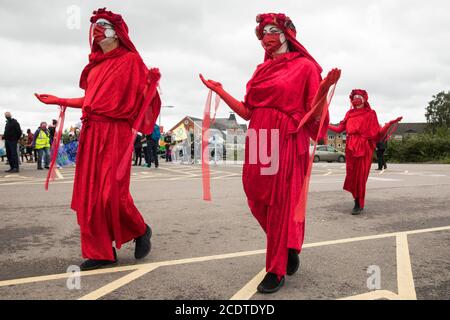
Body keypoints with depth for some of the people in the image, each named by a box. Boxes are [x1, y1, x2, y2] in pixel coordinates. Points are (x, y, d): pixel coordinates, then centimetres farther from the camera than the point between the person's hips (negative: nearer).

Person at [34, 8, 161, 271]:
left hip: (116, 133, -7)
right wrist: (59, 101, 30)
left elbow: (141, 97, -4)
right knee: (90, 193, 2)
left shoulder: (131, 60, 1)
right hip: (91, 133, 7)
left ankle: (141, 231, 15)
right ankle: (101, 252, 11)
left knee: (112, 192, -12)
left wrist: (152, 82, -24)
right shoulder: (97, 64, 20)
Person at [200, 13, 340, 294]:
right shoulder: (261, 69, 18)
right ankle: (290, 247, 34)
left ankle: (277, 270, 12)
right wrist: (220, 91, 13)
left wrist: (324, 90, -23)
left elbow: (314, 114, -6)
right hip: (258, 142, 6)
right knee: (259, 202, 9)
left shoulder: (305, 66, 2)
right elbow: (248, 112, 14)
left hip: (287, 143, -6)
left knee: (282, 204, -1)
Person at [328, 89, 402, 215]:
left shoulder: (370, 113, 3)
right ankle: (358, 202, 16)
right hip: (350, 148, 4)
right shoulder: (350, 113, 15)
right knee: (352, 175, 2)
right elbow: (339, 129, 14)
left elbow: (377, 132, -4)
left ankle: (359, 205, 5)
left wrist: (390, 124, -18)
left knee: (360, 176, -4)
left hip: (364, 148, -4)